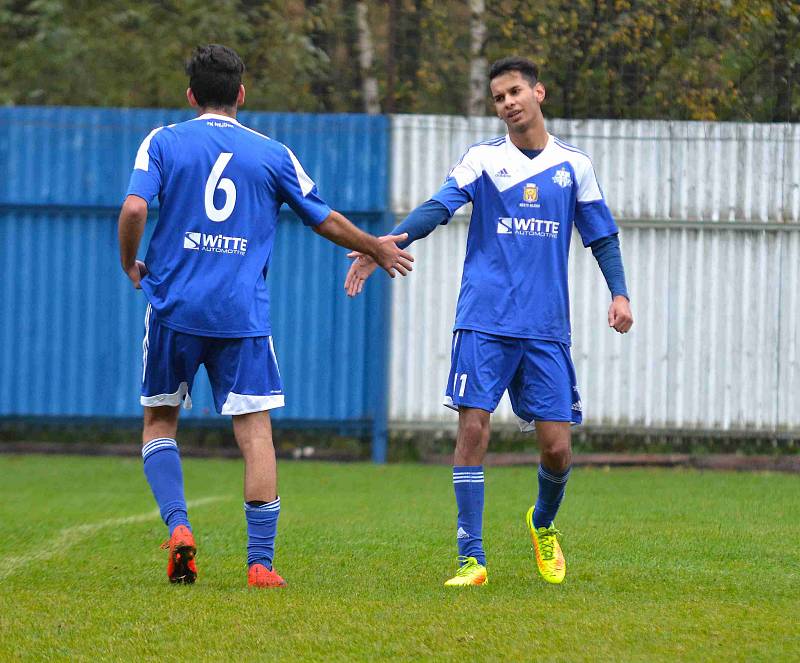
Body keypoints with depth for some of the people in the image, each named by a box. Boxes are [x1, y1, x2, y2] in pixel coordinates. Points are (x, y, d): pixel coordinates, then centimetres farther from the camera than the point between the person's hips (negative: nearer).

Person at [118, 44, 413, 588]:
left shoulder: (162, 143, 3)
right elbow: (326, 220, 15)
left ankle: (178, 526, -6)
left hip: (174, 307, 0)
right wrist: (378, 249, 32)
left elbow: (135, 208, -11)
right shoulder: (272, 154, 8)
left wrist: (131, 265, 8)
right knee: (256, 430, 1)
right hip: (243, 314, 0)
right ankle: (261, 563, -6)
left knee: (160, 421, 15)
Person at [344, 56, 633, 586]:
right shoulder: (482, 159, 5)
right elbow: (438, 208, -8)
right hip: (485, 321, -1)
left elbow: (602, 236, 16)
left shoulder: (573, 165, 11)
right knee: (473, 428, -12)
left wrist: (619, 293, 0)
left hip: (547, 329, 1)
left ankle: (544, 524, 30)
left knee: (557, 446, -2)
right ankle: (472, 558, -6)